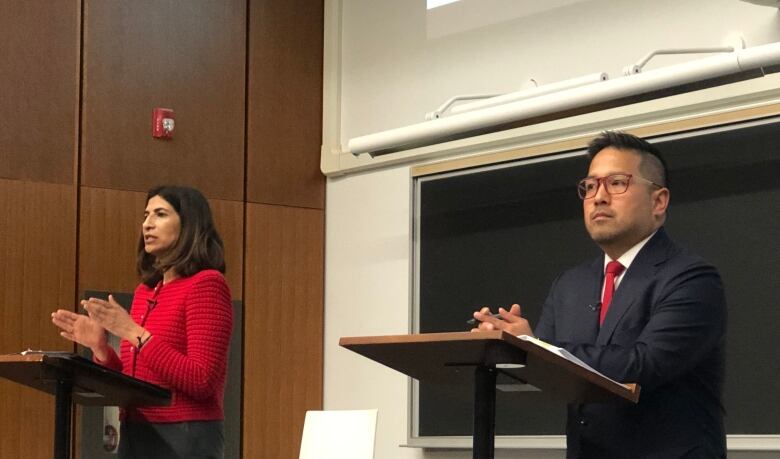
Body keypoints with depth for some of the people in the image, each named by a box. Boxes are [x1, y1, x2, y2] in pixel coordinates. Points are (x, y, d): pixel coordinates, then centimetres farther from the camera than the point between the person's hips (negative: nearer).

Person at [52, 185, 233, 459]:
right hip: (135, 434, 7)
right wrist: (100, 347, 0)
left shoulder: (205, 284, -8)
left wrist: (135, 333, -17)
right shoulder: (145, 291, 14)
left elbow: (202, 382, -16)